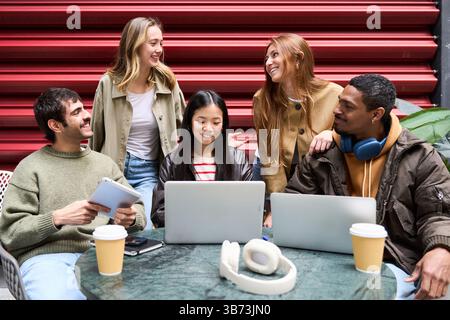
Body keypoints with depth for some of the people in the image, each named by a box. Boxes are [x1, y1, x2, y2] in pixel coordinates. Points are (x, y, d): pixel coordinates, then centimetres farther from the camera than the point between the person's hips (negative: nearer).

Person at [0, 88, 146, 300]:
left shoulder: (104, 163, 17)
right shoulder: (31, 168, 6)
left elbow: (138, 209, 15)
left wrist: (130, 218, -9)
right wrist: (58, 218, -16)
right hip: (47, 256, -3)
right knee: (57, 294, -37)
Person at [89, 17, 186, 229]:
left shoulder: (167, 83, -2)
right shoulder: (109, 84, -5)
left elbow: (181, 125, 8)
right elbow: (96, 132, 5)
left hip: (149, 172, 0)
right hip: (113, 169, 0)